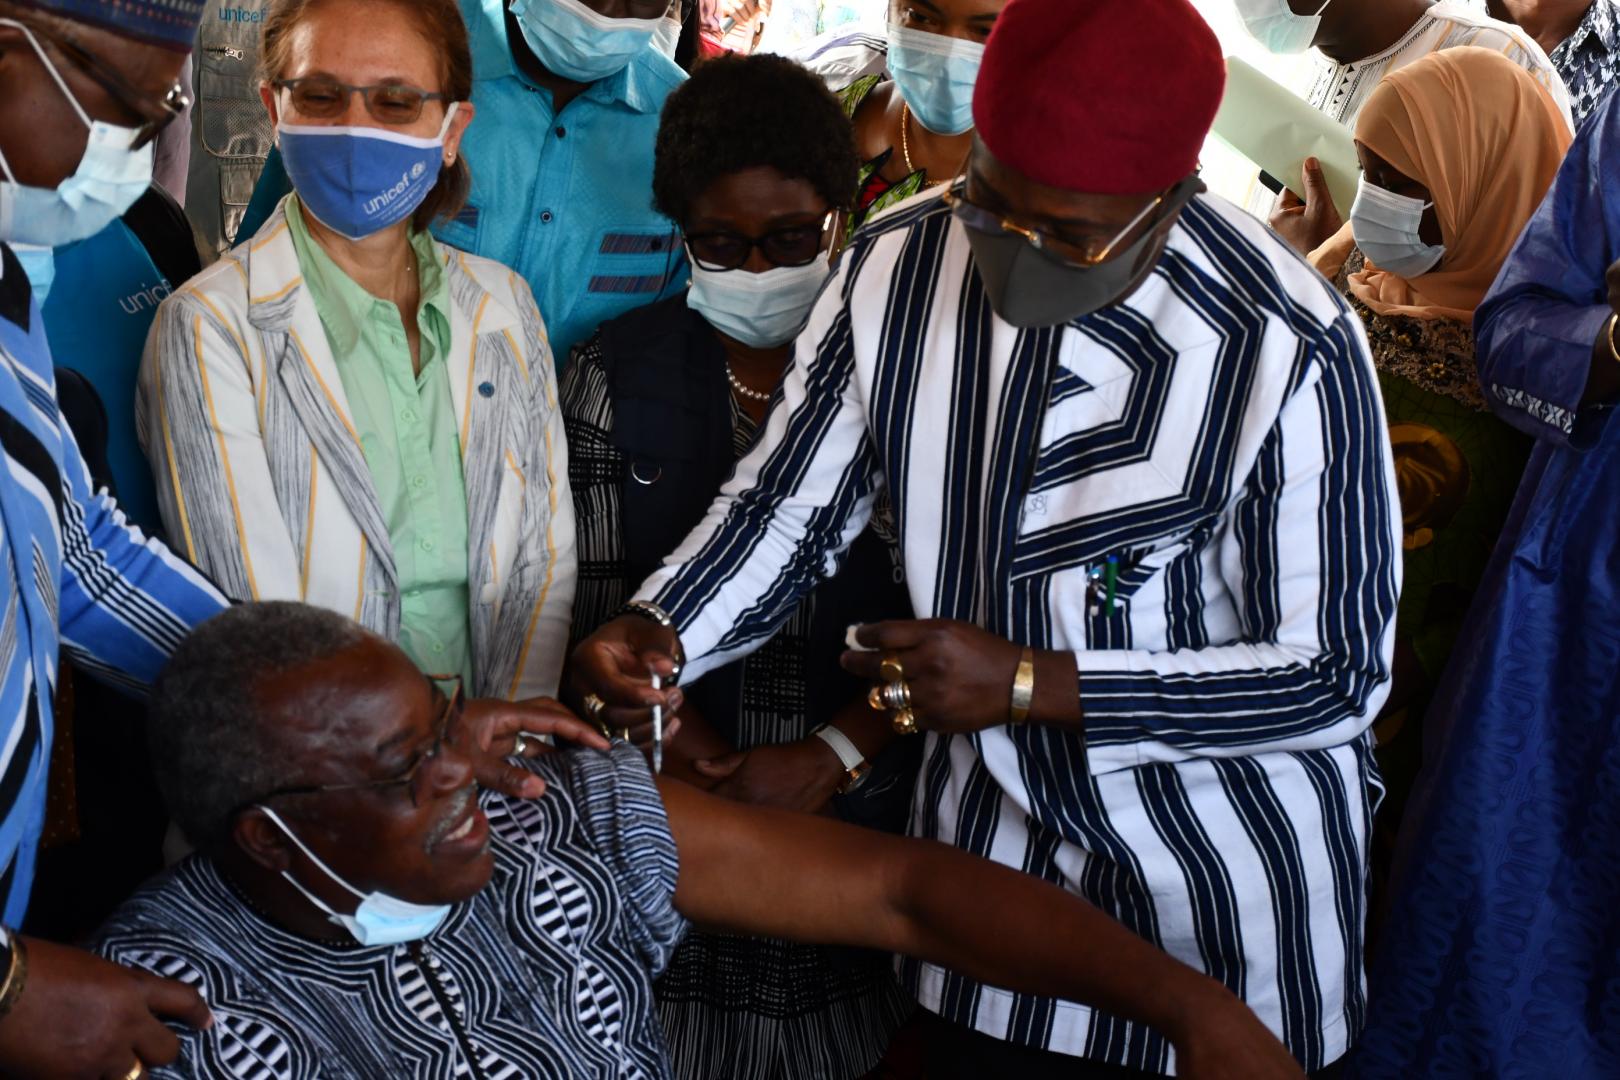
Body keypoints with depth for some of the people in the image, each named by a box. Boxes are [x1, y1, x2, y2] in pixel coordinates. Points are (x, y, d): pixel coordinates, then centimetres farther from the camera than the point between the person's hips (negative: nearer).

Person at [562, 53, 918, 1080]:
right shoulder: (618, 372, 1)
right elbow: (598, 610, -1)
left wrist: (831, 758, -15)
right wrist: (692, 752, -14)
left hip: (865, 806, 0)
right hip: (673, 810, 1)